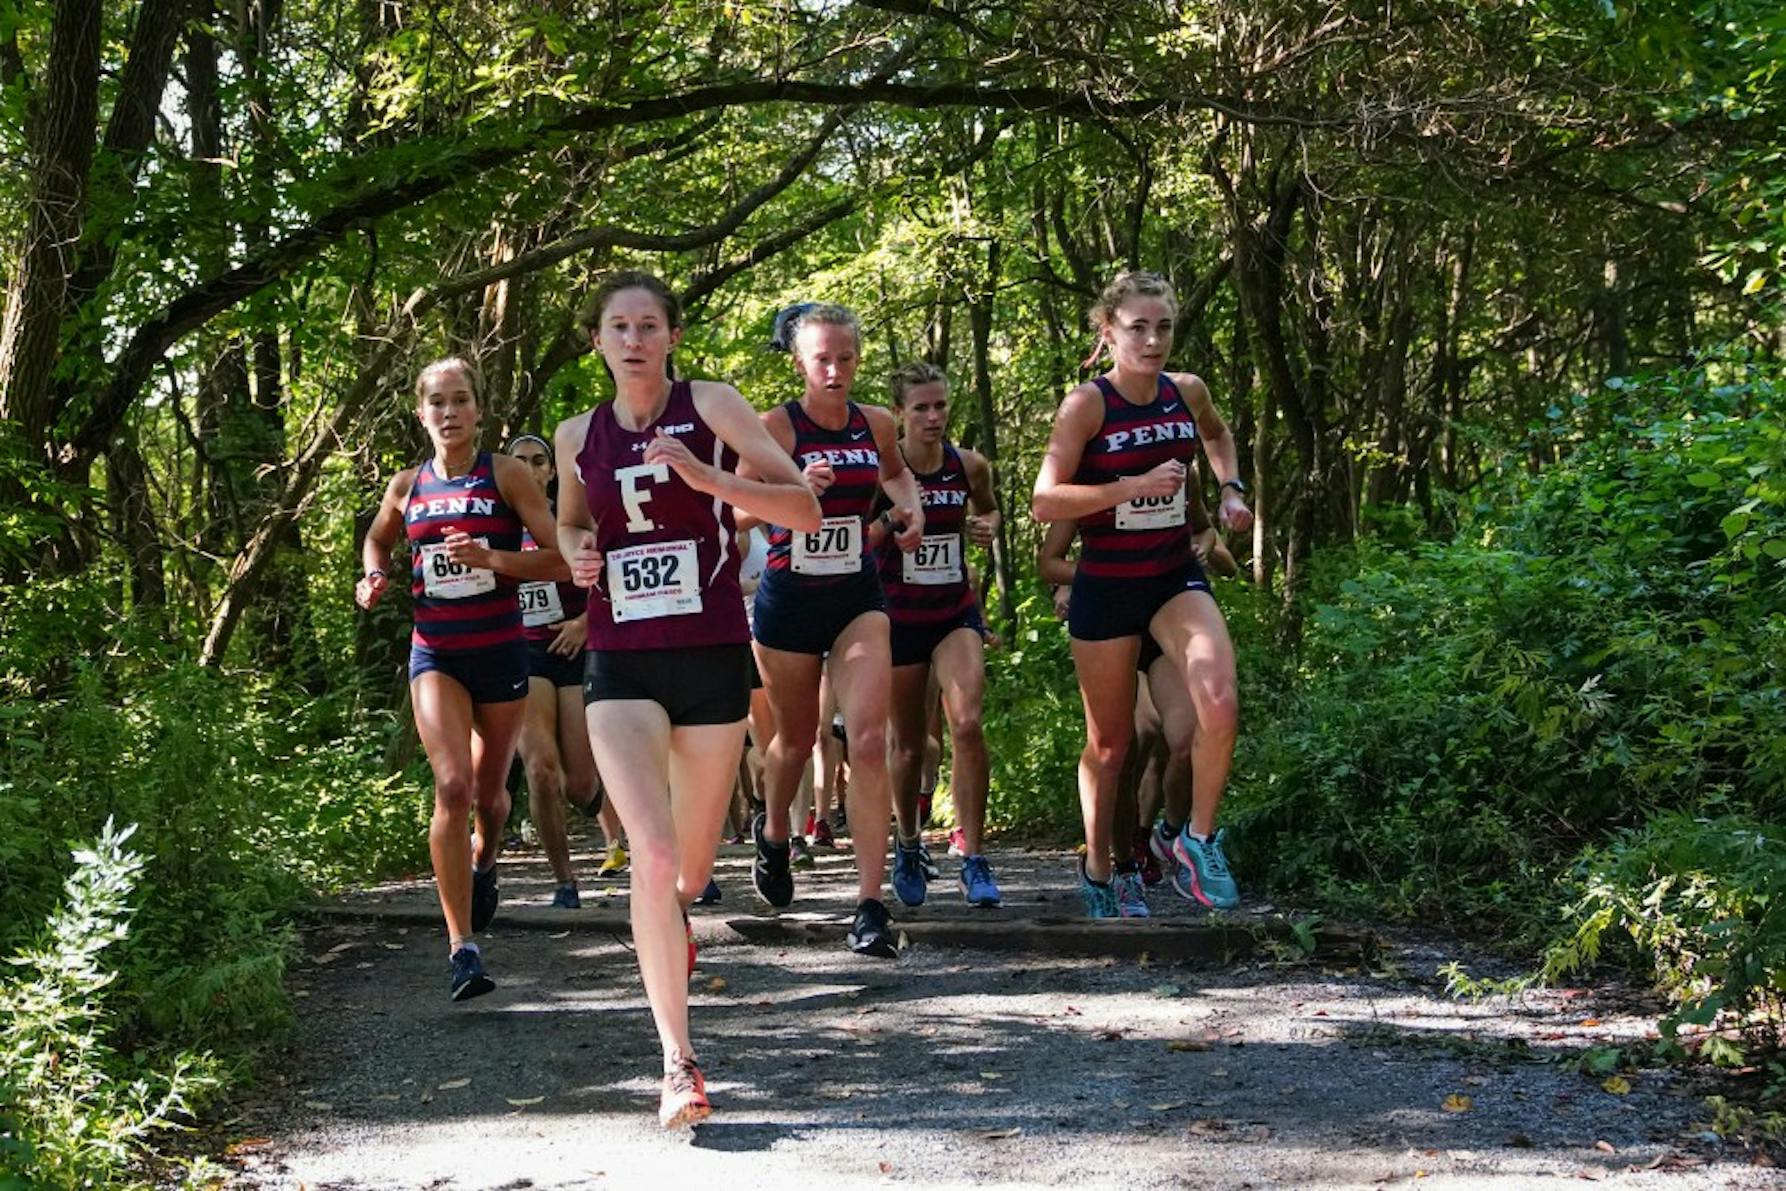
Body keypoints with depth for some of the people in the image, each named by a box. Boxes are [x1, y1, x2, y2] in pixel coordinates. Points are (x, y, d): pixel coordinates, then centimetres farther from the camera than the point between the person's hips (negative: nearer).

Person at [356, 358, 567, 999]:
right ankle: (461, 949, -16)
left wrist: (491, 558, -21)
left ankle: (484, 862, 51)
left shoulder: (507, 475, -4)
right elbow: (376, 538, 27)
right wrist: (374, 577, 6)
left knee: (489, 789, 14)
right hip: (435, 653, 1)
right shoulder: (406, 486, 6)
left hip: (501, 651, 0)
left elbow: (561, 559, -8)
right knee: (452, 787, -17)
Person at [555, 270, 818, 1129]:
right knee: (652, 856, -17)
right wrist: (577, 553, 2)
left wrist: (707, 478, -23)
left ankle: (670, 913, 53)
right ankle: (678, 1063, -10)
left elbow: (804, 509, -9)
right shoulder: (578, 436, 7)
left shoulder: (711, 407, -3)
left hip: (713, 656, -1)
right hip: (621, 664, 1)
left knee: (690, 867, 13)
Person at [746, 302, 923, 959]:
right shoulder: (775, 427, -10)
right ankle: (773, 835, 48)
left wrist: (911, 509, 5)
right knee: (796, 740, 15)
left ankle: (870, 905, -11)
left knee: (869, 741, -14)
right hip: (788, 600, -2)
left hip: (858, 598, 2)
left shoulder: (877, 424, 2)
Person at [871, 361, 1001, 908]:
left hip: (956, 613, 1)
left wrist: (988, 526, -2)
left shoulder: (970, 465, -1)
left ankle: (973, 858, -13)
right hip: (898, 617, -1)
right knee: (909, 743, 8)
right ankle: (908, 845, 32)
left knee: (966, 723, -19)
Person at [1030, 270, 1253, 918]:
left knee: (1220, 705, -22)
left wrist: (1231, 487, 9)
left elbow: (1217, 434, 26)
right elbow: (1045, 501, -19)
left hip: (1176, 577, 3)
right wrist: (1135, 486, -24)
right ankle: (1097, 872, 30)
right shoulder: (1087, 404, -13)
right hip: (1106, 586, -3)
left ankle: (1198, 838, 1)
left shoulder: (1187, 392, 1)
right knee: (1109, 742, 10)